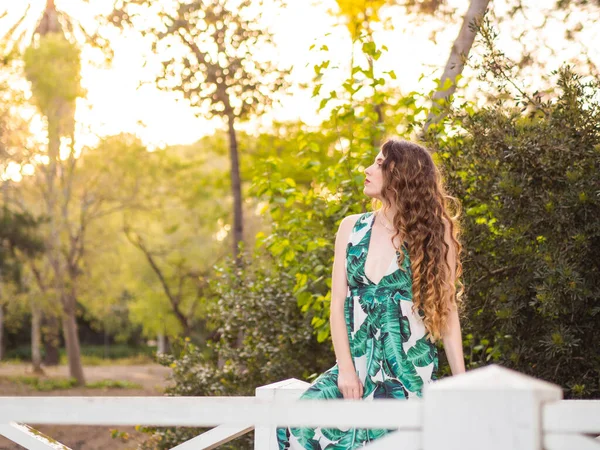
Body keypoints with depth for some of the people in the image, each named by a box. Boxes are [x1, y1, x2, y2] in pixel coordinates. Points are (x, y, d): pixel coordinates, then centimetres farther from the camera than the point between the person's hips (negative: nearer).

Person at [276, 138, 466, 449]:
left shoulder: (434, 233, 1)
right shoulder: (352, 228, 10)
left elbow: (447, 311, 1)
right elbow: (338, 302, 5)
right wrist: (346, 368, -8)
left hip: (410, 371, -3)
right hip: (356, 366, 3)